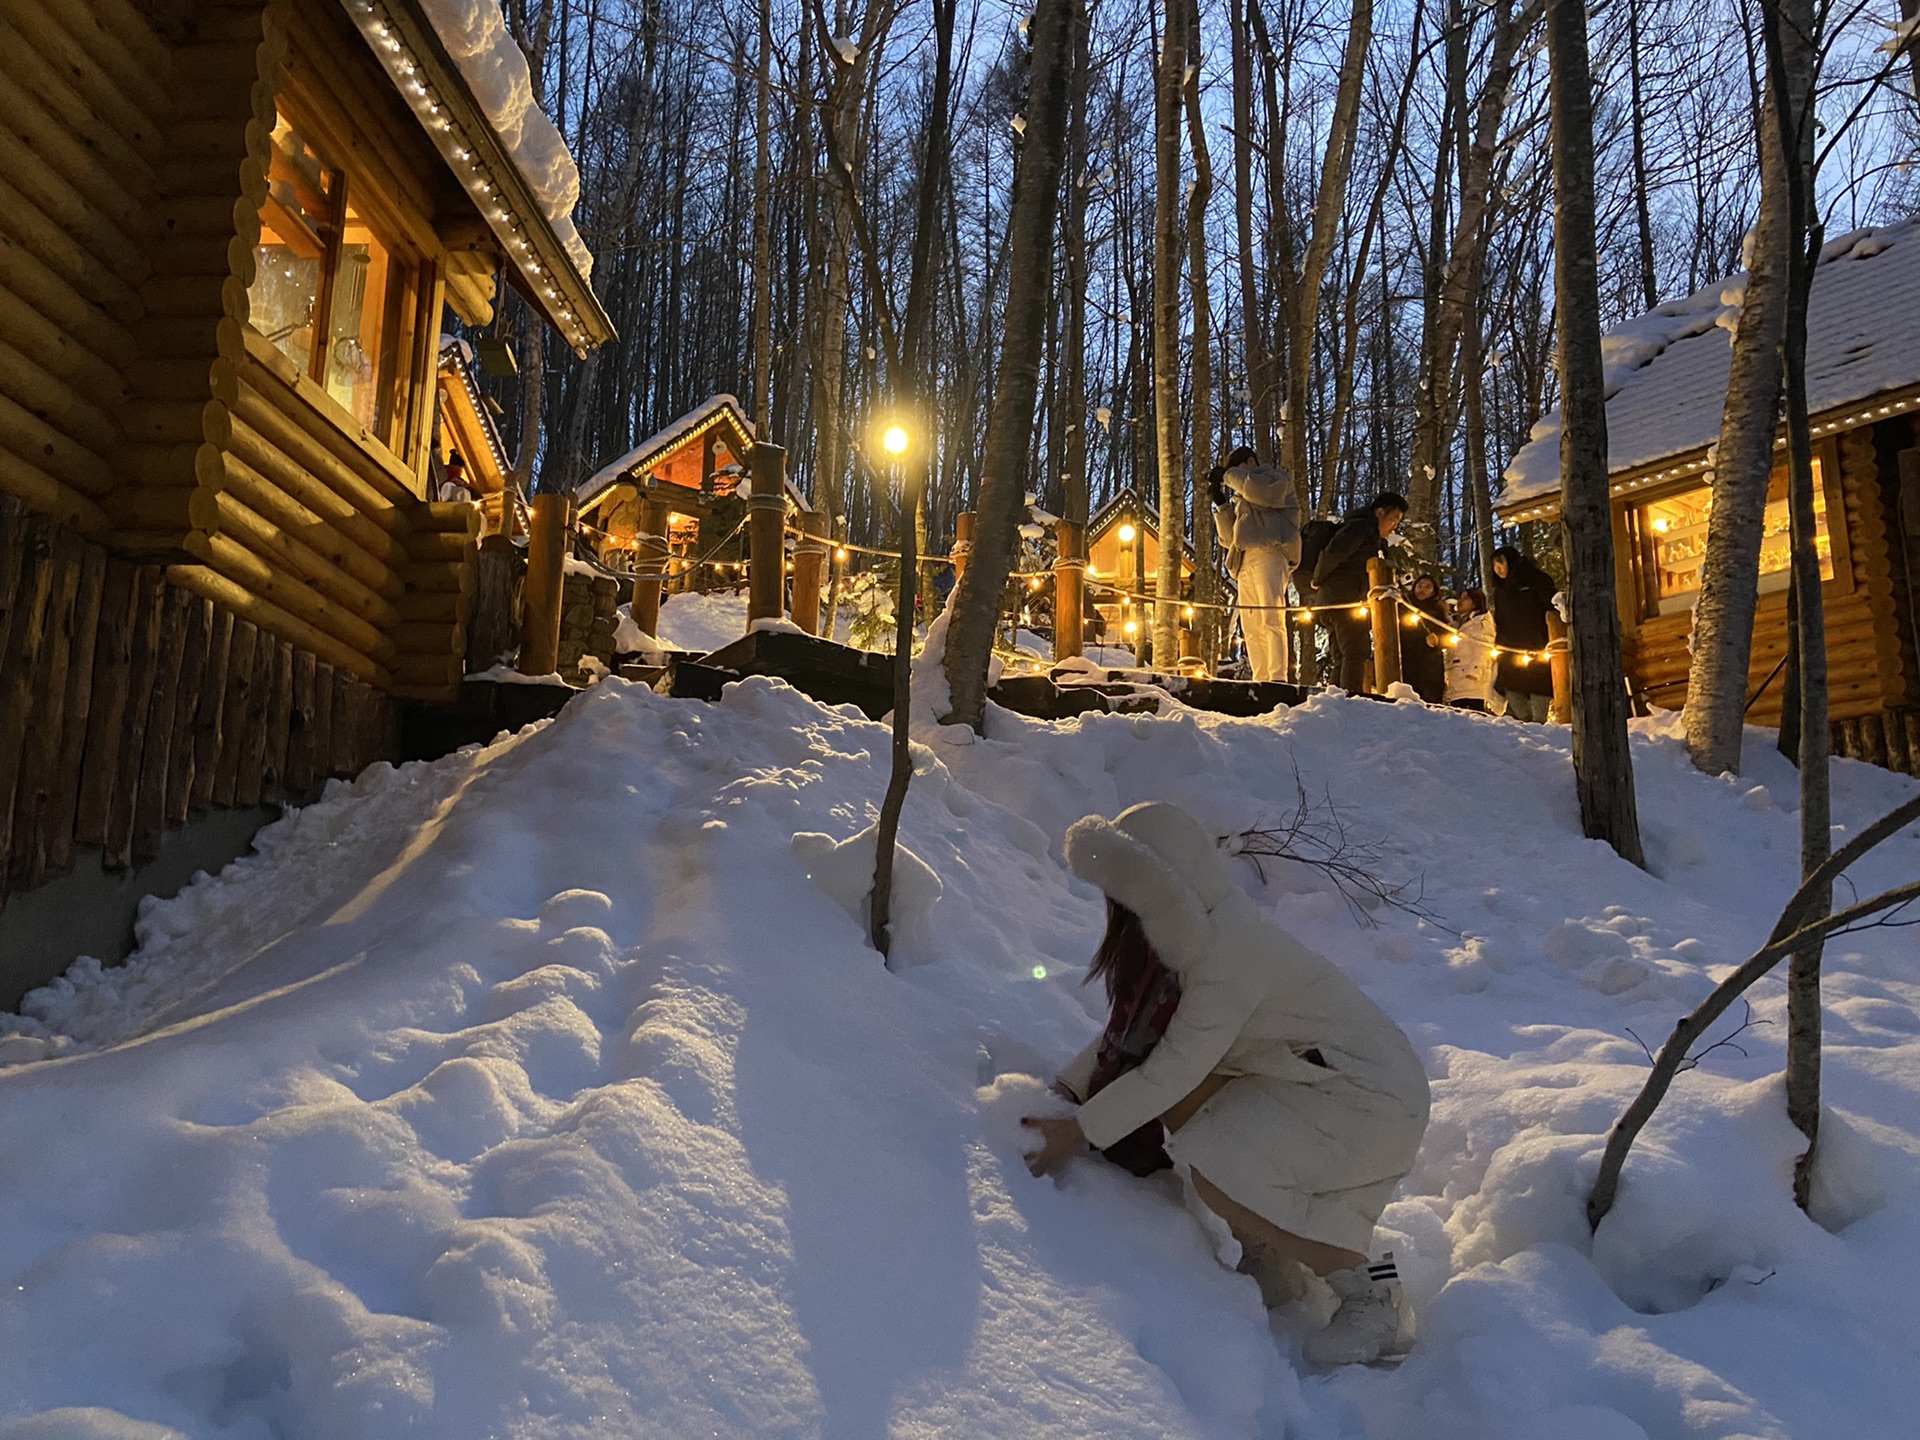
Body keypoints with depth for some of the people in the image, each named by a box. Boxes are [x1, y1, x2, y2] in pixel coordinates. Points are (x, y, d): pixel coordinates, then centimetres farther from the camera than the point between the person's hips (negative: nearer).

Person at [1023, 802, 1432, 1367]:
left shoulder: (1228, 950, -29)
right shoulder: (1194, 934, 0)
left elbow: (1175, 1069, -24)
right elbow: (1130, 1028, 9)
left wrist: (1079, 1132, -17)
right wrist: (1067, 1086, 1)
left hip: (1372, 1093, -9)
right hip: (1306, 1073, 9)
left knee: (1219, 1177, -20)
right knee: (1177, 1106, 2)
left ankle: (1371, 1295, -2)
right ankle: (1265, 1262, 13)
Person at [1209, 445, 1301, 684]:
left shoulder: (1276, 478, 13)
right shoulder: (1241, 498, 33)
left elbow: (1262, 490, -13)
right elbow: (1228, 538, 27)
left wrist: (1230, 475, -1)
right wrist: (1221, 503, 16)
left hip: (1268, 555, -8)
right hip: (1245, 563, 8)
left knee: (1271, 619, -19)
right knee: (1251, 626, -2)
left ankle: (1277, 679, -27)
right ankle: (1261, 680, -5)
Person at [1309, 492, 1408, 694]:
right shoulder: (1362, 526, -7)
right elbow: (1333, 552, -23)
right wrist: (1318, 580, -11)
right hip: (1343, 601, -10)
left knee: (1342, 660, 9)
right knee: (1356, 652, -17)